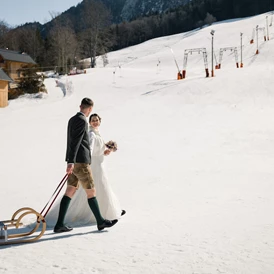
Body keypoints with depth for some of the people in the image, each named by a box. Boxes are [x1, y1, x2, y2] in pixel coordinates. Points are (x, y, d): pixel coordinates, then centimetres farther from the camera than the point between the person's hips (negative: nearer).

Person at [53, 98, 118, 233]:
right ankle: (100, 221, 12)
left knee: (70, 192, 7)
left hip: (74, 162, 9)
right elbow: (75, 141, -21)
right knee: (91, 191, 1)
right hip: (80, 162, -9)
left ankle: (60, 224, 5)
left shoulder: (72, 120, 17)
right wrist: (71, 162, -26)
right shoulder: (82, 121, -13)